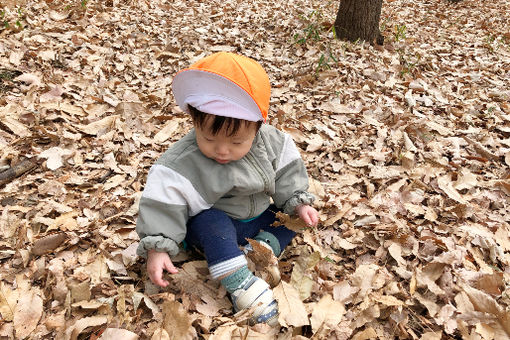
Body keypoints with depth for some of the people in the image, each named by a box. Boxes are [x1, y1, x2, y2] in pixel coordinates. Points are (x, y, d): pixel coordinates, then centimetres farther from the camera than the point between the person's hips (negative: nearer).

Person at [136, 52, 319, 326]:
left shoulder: (271, 143, -14)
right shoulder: (182, 162, -25)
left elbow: (287, 175, 0)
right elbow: (164, 203, -24)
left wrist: (299, 203, -7)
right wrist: (157, 248, -28)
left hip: (257, 217, 5)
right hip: (211, 222, -5)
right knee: (213, 224, -35)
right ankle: (241, 284, -35)